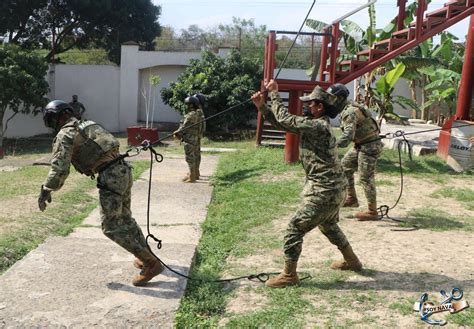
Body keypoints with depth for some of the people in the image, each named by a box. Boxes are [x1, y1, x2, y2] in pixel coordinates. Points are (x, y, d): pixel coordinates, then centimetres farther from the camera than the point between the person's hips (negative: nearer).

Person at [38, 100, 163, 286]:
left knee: (111, 227, -3)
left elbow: (60, 166, -13)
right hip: (123, 170, 9)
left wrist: (46, 190, -11)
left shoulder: (65, 135, -3)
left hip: (110, 177, -9)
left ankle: (151, 264, -6)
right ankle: (145, 255, 34)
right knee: (124, 217, 24)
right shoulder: (88, 126, 22)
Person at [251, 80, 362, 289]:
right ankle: (351, 261, 43)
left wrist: (274, 93, -12)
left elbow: (285, 119, -21)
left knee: (295, 228, -4)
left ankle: (289, 275, 7)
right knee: (328, 226, 29)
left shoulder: (319, 126, -20)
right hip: (334, 190, 10)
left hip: (324, 193, -10)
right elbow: (281, 123, 11)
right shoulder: (313, 125, 9)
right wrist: (262, 106, 2)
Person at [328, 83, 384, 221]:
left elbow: (348, 135, -34)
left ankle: (372, 212, 4)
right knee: (345, 166, 16)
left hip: (368, 146, -10)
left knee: (366, 178, -5)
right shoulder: (348, 109, 10)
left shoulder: (350, 112, -22)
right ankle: (352, 199, 23)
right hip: (361, 145, 10)